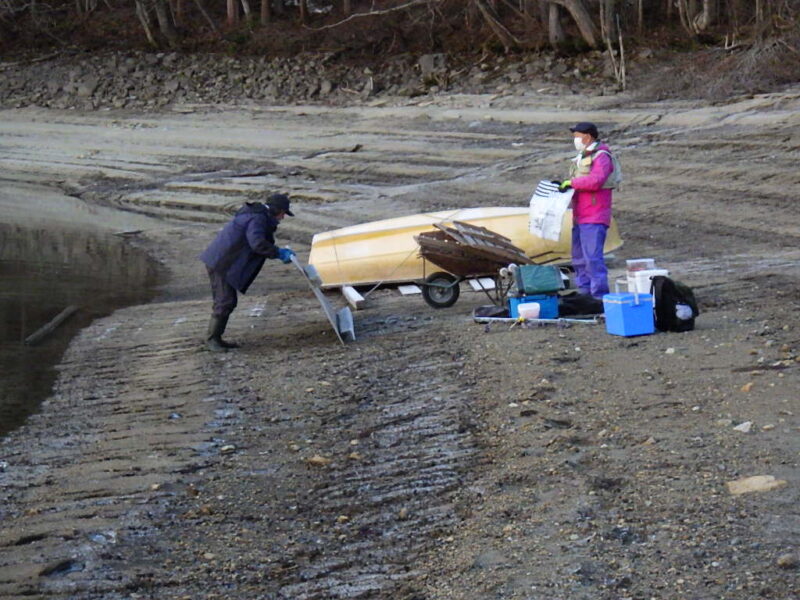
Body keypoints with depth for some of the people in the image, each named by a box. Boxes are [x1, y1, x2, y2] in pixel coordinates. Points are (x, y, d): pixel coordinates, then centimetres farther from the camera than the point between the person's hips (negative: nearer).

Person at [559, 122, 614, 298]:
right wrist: (564, 184, 10)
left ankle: (599, 295, -15)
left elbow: (596, 181, -25)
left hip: (594, 218, -10)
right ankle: (584, 293, 20)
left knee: (593, 256, -15)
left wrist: (572, 183, -19)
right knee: (579, 258, 13)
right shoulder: (582, 157, 20)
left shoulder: (601, 157, -11)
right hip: (580, 217, 10)